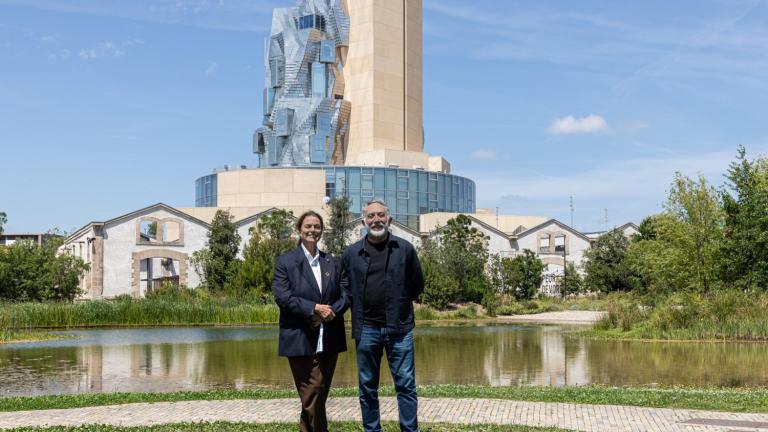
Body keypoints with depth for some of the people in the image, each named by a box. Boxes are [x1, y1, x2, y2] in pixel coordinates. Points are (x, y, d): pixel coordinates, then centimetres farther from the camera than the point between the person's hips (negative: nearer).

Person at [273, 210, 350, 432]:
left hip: (329, 338, 4)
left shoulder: (332, 263, 14)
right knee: (311, 395, -2)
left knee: (320, 394, 10)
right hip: (300, 340, -4)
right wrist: (314, 308, -18)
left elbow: (345, 295, 7)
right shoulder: (285, 261, 2)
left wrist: (332, 311, -13)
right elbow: (282, 296, -10)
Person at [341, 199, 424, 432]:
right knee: (367, 387, 10)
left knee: (406, 384, 0)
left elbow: (417, 285, 9)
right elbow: (344, 287, 14)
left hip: (399, 328, -2)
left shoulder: (405, 249, 1)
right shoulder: (352, 253, 5)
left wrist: (398, 304, 7)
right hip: (366, 328, 2)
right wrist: (360, 306, 6)